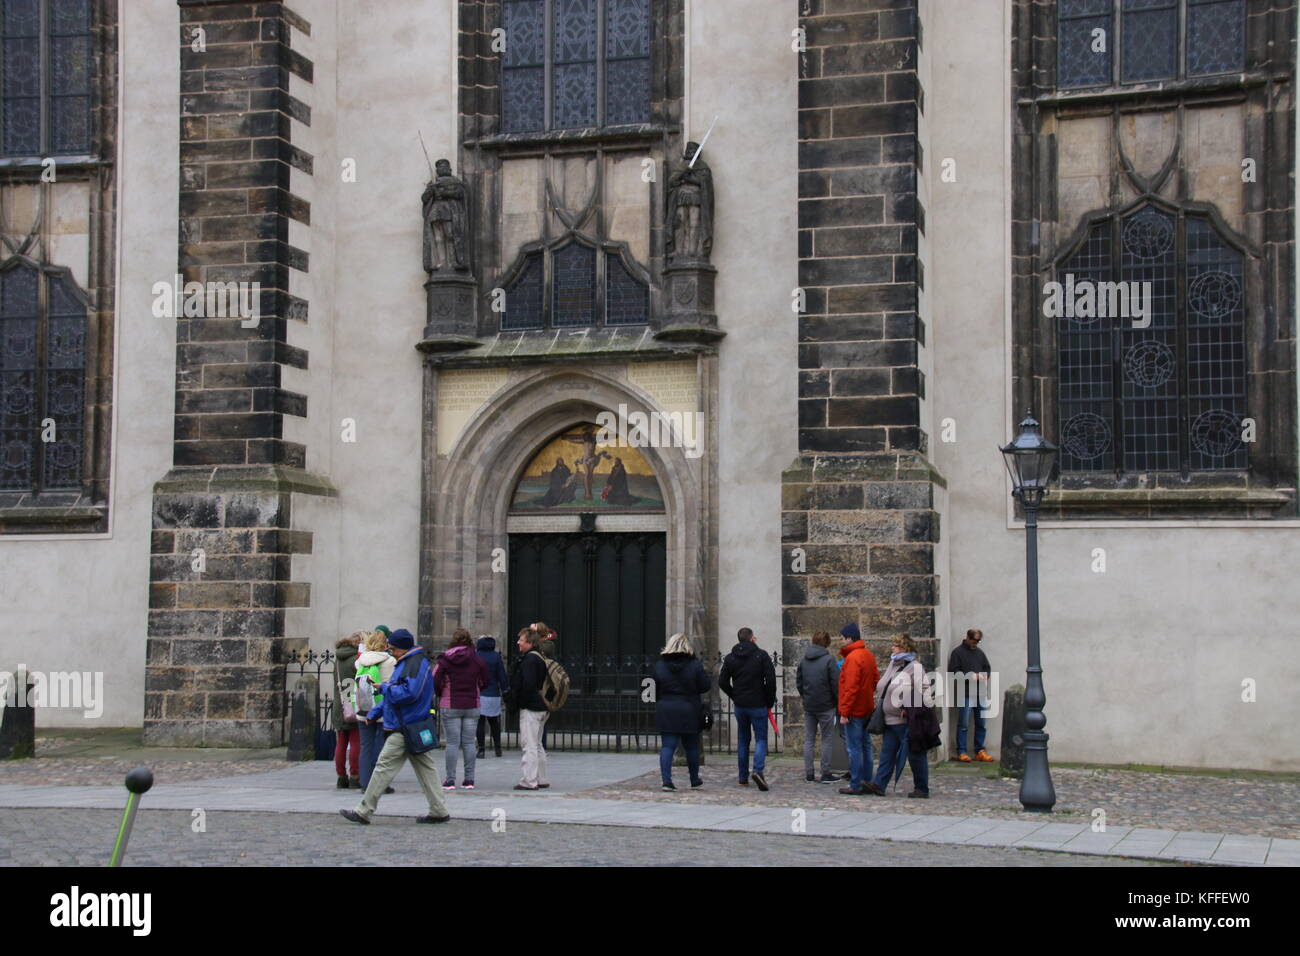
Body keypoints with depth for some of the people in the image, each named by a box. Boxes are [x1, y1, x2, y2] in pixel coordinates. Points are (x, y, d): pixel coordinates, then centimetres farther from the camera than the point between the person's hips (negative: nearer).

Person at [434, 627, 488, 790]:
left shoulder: (445, 659, -6)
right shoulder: (477, 659, 0)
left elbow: (435, 680, -10)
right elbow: (484, 682, 5)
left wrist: (441, 694, 8)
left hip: (450, 707, -2)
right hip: (472, 706, 2)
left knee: (452, 743, 1)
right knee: (469, 742, 7)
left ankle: (450, 780, 0)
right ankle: (469, 780, 8)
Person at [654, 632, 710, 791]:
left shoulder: (660, 665, 0)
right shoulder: (694, 664, -6)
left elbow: (657, 689, 5)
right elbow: (705, 686, -3)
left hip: (665, 712, 1)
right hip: (689, 712, -1)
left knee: (667, 747, 1)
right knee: (691, 747, 13)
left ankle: (666, 780, -11)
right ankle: (695, 780, 24)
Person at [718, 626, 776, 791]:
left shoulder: (730, 658, 5)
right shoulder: (761, 655, -5)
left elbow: (722, 682, 2)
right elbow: (771, 680, -11)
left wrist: (735, 697, 12)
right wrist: (770, 701, 1)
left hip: (739, 705, 3)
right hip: (758, 705, -3)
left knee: (743, 741, 13)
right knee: (761, 738, 2)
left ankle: (743, 778, 14)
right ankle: (758, 770, -21)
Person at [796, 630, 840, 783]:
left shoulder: (803, 661, 5)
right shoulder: (828, 660, -11)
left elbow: (798, 682, 10)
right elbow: (835, 684, -11)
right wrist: (837, 702, 1)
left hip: (808, 706, 4)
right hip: (825, 706, -4)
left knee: (809, 740, 9)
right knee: (826, 739, 4)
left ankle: (809, 774, 8)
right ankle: (826, 773, 3)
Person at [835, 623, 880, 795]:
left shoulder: (852, 658, -17)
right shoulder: (868, 655, 11)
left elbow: (851, 687, -21)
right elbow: (876, 680, 18)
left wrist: (844, 712, -18)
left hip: (854, 710, -9)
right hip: (867, 709, 9)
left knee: (854, 748, -5)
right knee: (865, 746, 13)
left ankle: (855, 785, -3)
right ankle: (866, 782, 18)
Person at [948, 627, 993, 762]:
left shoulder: (979, 653, 17)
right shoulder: (958, 652, -2)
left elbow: (987, 668, 24)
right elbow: (953, 672, -9)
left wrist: (985, 676, 1)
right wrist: (970, 676, -16)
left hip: (980, 694, 6)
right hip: (965, 694, -6)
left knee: (981, 724, 8)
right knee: (963, 724, -4)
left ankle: (980, 751, 16)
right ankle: (961, 752, 2)